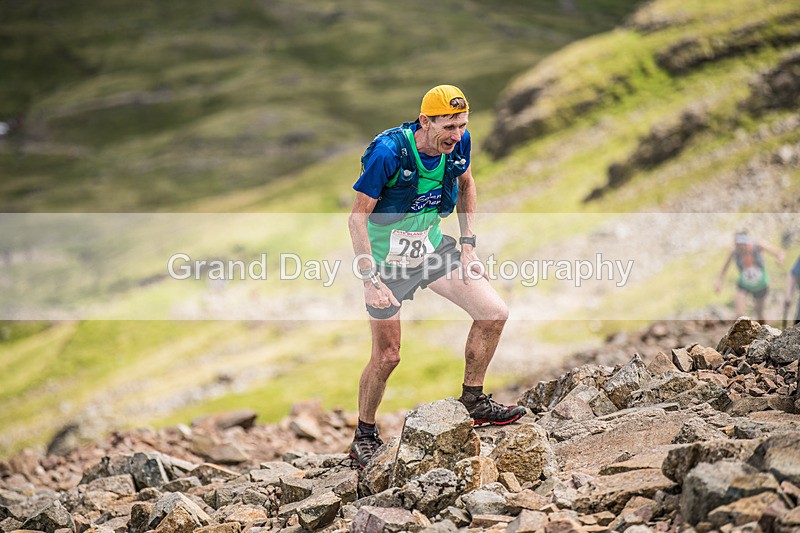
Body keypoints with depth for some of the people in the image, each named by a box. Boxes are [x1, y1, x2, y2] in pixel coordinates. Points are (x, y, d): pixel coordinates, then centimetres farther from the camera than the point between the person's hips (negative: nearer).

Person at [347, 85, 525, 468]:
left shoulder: (458, 143, -12)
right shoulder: (388, 152, -28)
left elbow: (466, 185, 10)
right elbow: (357, 217, -21)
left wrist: (468, 245, 4)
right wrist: (370, 280, -25)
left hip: (433, 248, 5)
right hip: (387, 259, -5)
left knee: (494, 314, -6)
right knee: (387, 356, -1)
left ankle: (473, 402, 12)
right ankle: (364, 437, 20)